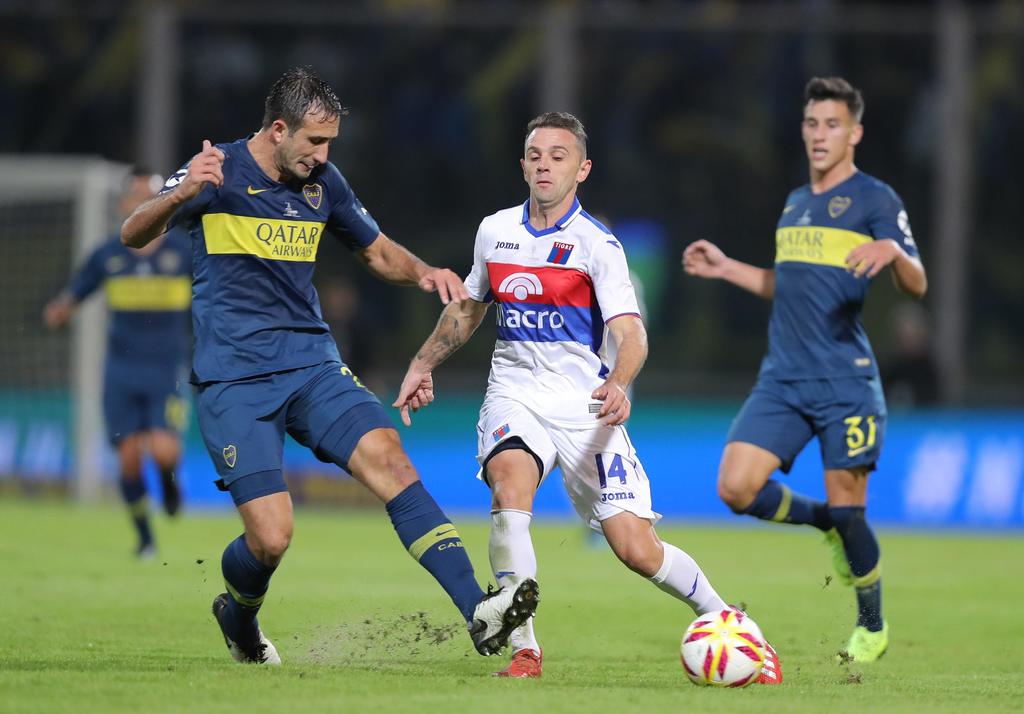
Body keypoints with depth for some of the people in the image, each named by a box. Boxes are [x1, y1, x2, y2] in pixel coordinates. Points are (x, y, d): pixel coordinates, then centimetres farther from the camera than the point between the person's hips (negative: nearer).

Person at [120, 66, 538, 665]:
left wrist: (424, 272, 0)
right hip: (234, 381, -4)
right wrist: (179, 195, -37)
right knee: (271, 538, -13)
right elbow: (134, 236, -15)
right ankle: (238, 616, 23)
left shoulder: (324, 183, 9)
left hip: (312, 364, 4)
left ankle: (478, 613, -27)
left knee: (388, 458, -20)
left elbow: (379, 253, 23)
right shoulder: (219, 173, -7)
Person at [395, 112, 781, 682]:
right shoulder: (495, 231, 7)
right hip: (515, 395, 3)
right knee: (510, 489, -31)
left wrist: (618, 383, -39)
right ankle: (525, 652, -29)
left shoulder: (596, 244, -8)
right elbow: (469, 307, 26)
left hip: (584, 407, -3)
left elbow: (630, 332, -20)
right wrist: (423, 366, 24)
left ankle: (724, 618, 19)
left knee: (638, 550, -9)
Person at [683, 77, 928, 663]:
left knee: (847, 510, -3)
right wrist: (725, 268, 22)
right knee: (737, 487, -10)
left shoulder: (874, 198, -3)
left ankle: (873, 628, 20)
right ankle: (827, 523, 19)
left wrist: (892, 250, -31)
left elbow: (917, 285, -10)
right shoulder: (795, 203, 18)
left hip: (846, 382, -6)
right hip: (783, 378, 6)